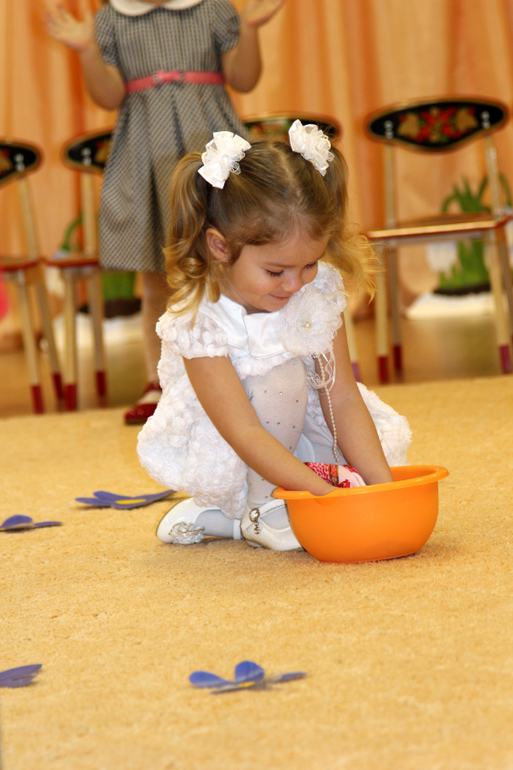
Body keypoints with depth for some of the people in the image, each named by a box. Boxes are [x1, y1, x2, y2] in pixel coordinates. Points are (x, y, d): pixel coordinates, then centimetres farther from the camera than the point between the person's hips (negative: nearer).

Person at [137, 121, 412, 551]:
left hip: (294, 422, 7)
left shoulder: (318, 290, -14)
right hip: (217, 449, -7)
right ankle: (258, 510, -10)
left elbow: (342, 398, -13)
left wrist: (380, 484, -25)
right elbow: (245, 435, -34)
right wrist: (327, 494, -42)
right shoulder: (198, 320, -30)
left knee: (387, 436, -8)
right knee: (282, 378, -30)